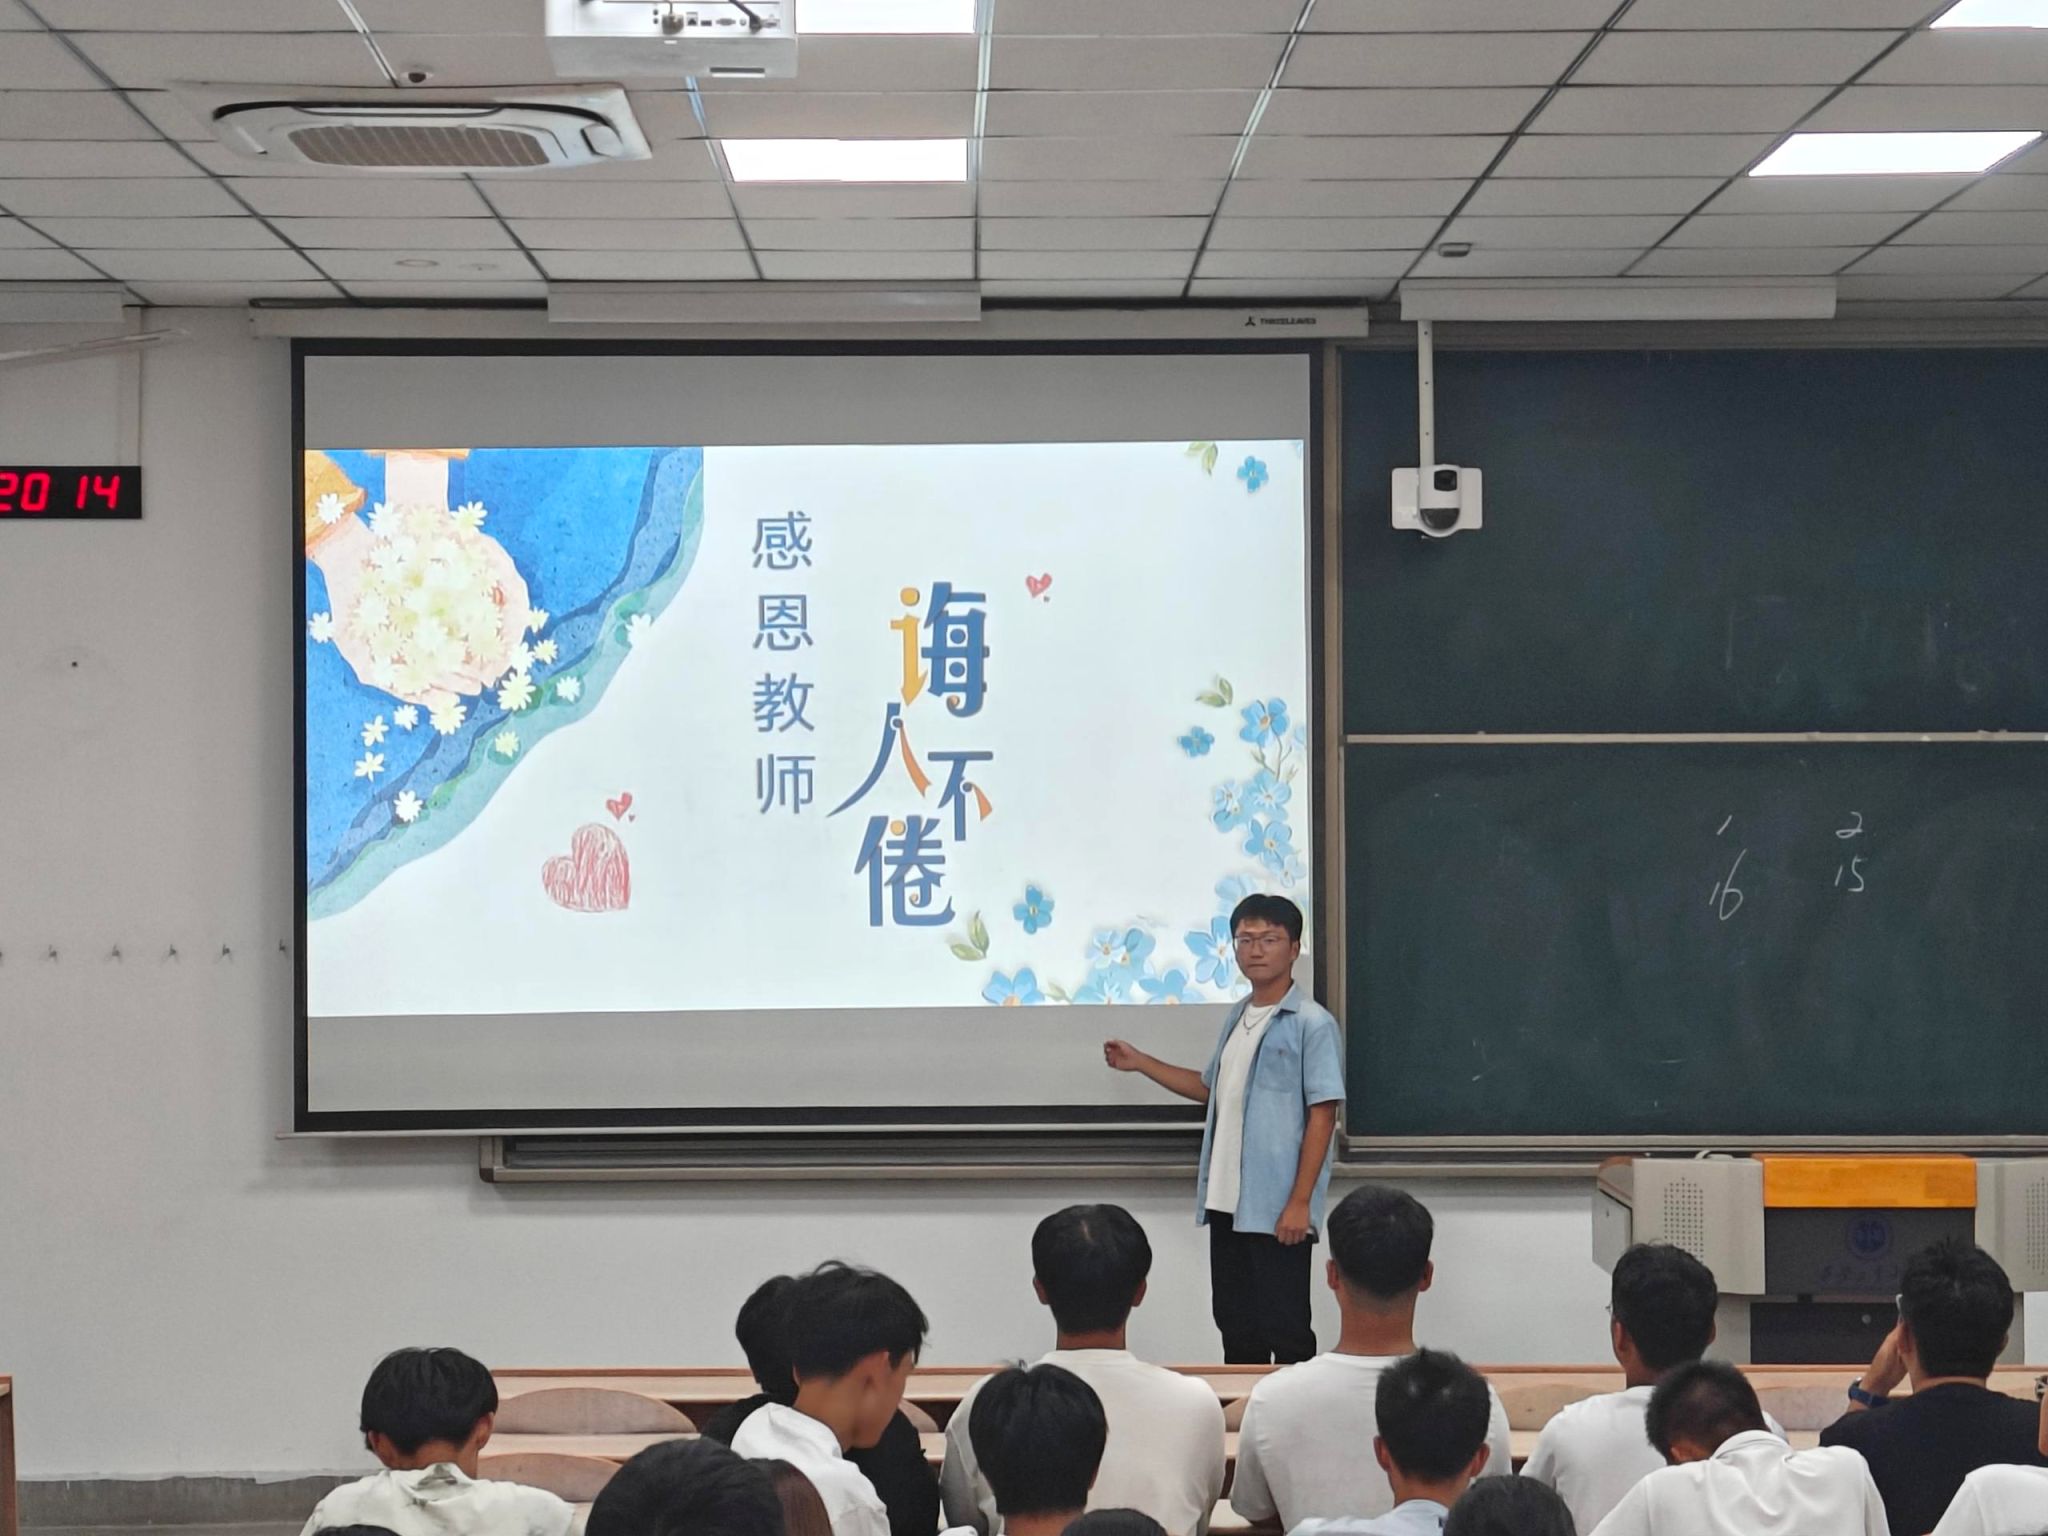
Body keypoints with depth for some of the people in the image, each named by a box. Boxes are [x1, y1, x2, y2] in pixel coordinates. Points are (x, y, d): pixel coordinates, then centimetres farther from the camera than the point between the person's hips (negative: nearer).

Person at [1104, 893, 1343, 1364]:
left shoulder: (1311, 1023, -9)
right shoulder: (1238, 1017, 14)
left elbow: (1322, 1116, -12)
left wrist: (1300, 1202, -16)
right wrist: (1139, 1062, 23)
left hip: (1277, 1210, -8)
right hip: (1227, 1203, 8)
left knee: (1284, 1329, -3)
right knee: (1235, 1326, 12)